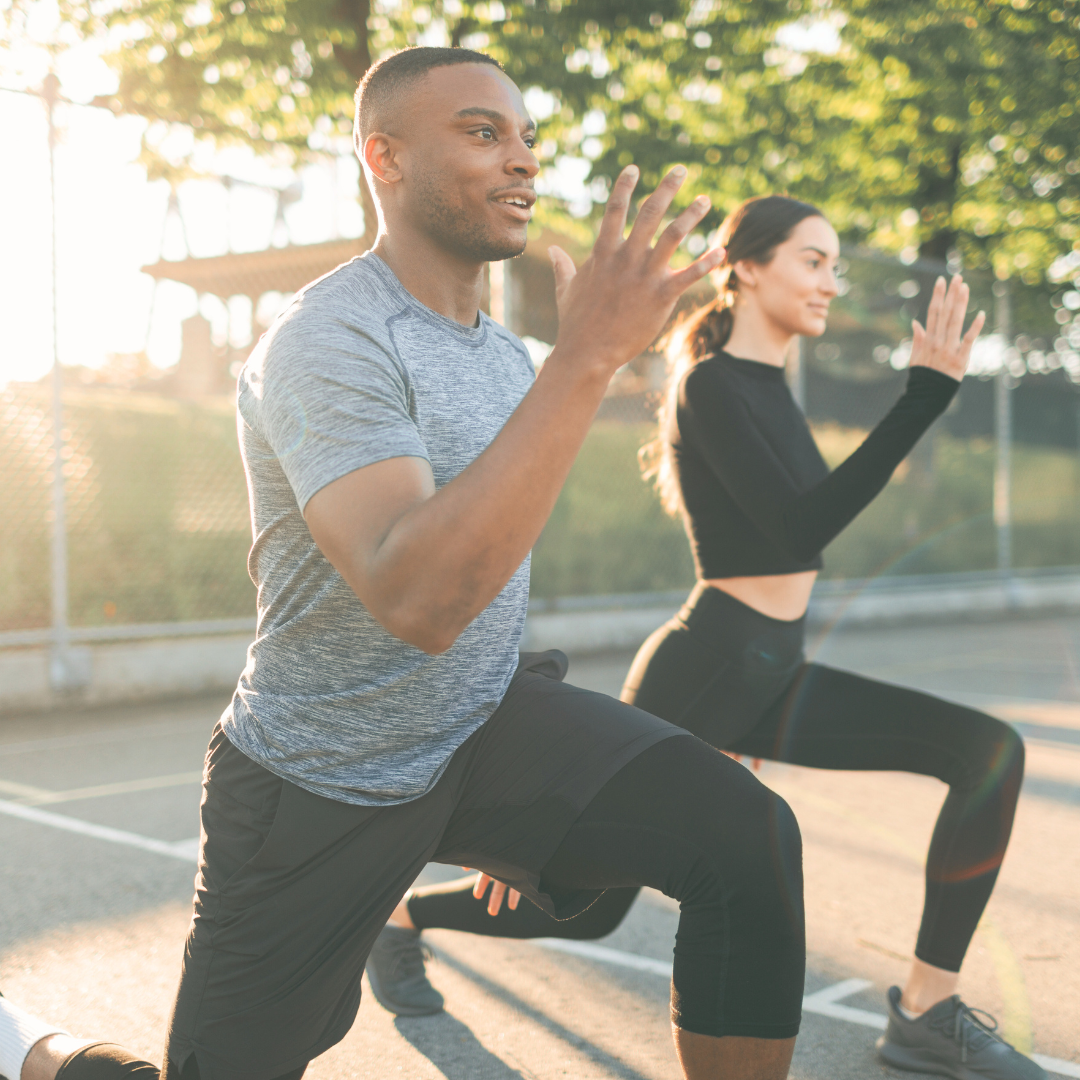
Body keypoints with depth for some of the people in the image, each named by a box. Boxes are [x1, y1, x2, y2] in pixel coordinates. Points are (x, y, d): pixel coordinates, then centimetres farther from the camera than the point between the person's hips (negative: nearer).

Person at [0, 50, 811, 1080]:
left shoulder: (504, 350, 5)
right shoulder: (326, 343, -22)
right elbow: (416, 601, -38)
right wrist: (585, 357, -40)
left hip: (485, 725, 6)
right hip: (318, 787, -6)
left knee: (748, 833, -17)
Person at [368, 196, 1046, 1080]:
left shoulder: (767, 385, 11)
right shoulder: (712, 385, -16)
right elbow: (801, 529, -27)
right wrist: (925, 397, -29)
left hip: (771, 674, 8)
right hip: (704, 671, -8)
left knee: (990, 751, -7)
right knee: (590, 903, 6)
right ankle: (404, 916, 33)